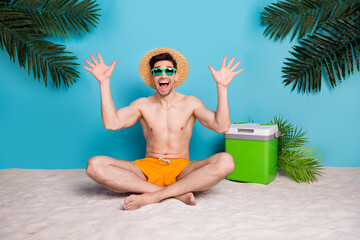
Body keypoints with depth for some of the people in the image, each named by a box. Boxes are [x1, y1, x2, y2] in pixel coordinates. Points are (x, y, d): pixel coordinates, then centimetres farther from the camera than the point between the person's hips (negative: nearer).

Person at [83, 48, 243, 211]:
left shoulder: (190, 103, 6)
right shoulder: (142, 104, 8)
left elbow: (221, 127, -9)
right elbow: (111, 124, -9)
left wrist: (221, 86, -15)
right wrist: (104, 82, -9)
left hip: (181, 170, -1)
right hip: (148, 168, 1)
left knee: (225, 161, -30)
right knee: (94, 165, -24)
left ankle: (152, 196, -28)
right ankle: (178, 193, -26)